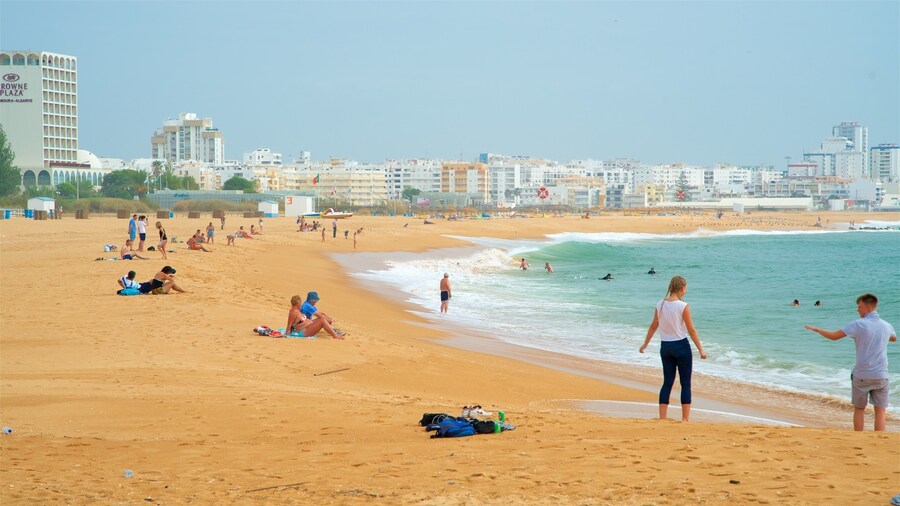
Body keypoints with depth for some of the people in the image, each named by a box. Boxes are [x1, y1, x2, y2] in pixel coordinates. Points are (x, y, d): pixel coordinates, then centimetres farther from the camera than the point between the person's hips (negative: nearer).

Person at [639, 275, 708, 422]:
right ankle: (685, 418, 3)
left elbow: (653, 326, 10)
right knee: (685, 383, 4)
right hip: (681, 346, -5)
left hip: (665, 347, 5)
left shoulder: (660, 305, 1)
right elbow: (691, 330, -11)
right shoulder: (683, 307, -14)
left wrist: (645, 344, 22)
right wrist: (701, 350, -4)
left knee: (667, 382, 11)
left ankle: (662, 418, 8)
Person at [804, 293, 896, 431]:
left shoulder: (859, 324, -11)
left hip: (862, 376, -2)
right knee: (880, 411, 3)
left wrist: (816, 329, 6)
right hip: (881, 376, 2)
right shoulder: (887, 326, 3)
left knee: (859, 409, 13)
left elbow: (834, 336, -9)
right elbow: (894, 338, 28)